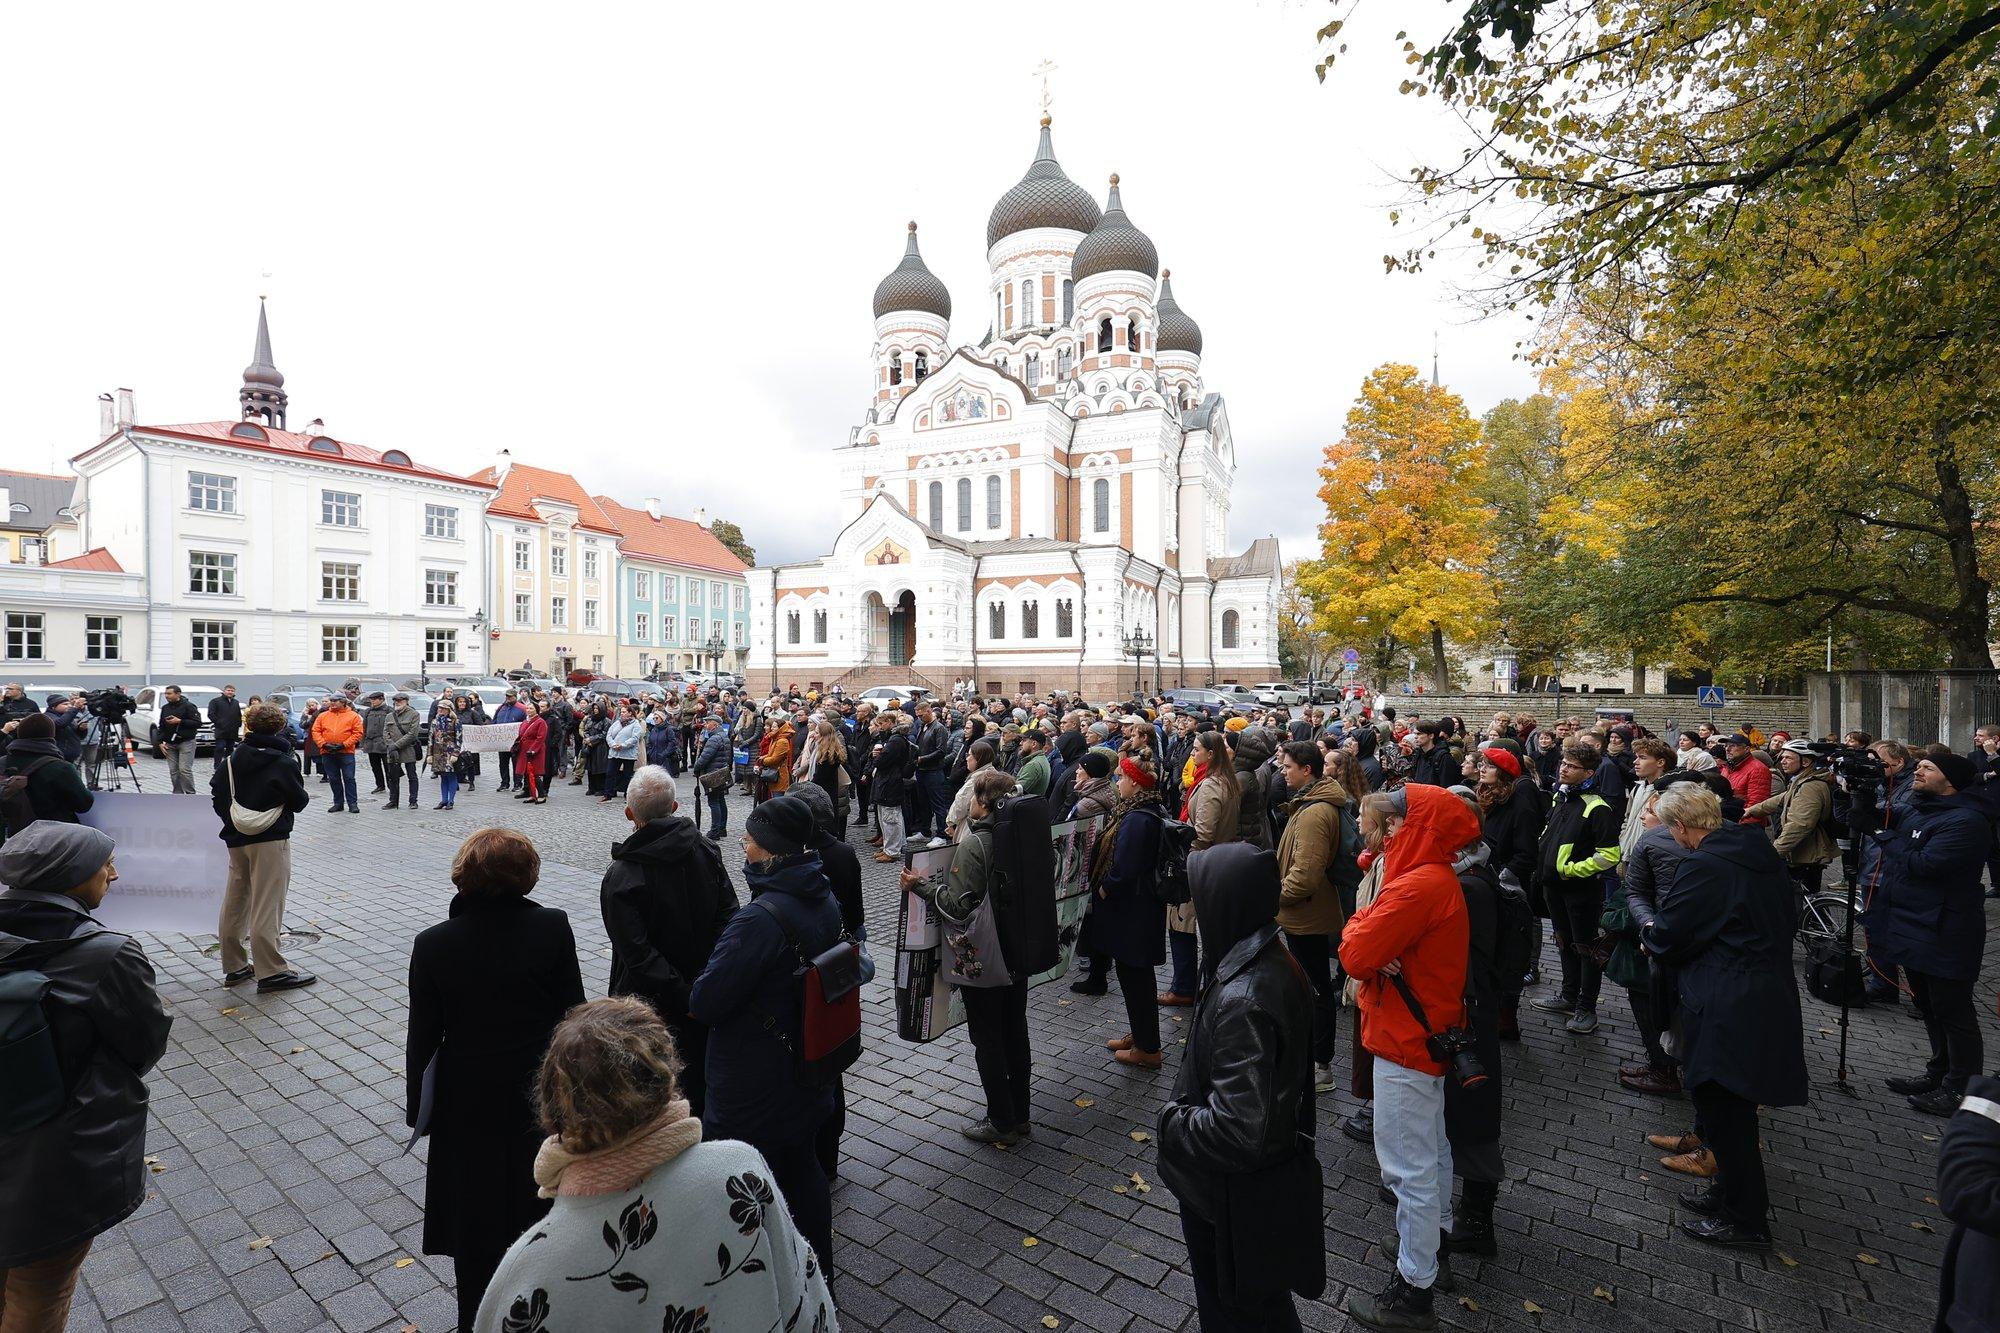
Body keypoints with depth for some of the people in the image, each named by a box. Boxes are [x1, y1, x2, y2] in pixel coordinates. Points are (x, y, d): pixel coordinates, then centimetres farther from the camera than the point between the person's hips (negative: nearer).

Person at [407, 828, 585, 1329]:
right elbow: (573, 1013, -10)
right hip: (543, 1096, 1)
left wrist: (418, 1108, 8)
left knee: (476, 1222, 21)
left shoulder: (433, 945, -17)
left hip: (469, 1103, 0)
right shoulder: (553, 927, -18)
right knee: (540, 1212, 22)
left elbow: (423, 1038, -8)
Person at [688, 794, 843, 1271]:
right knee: (802, 1165, 24)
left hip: (754, 1084, -8)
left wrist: (695, 994, -1)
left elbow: (705, 1002, -25)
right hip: (807, 1066, 8)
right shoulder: (825, 899, -4)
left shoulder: (760, 918, -30)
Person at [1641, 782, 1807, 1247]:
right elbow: (1789, 917, 18)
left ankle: (1745, 1219, 18)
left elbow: (1667, 938, -16)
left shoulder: (1703, 868, -22)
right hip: (1771, 995, 9)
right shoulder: (1762, 851, 5)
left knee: (1723, 1110, 5)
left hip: (1727, 1011, -9)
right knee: (1733, 1107, 22)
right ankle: (1731, 1191, 36)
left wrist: (1649, 934, 6)